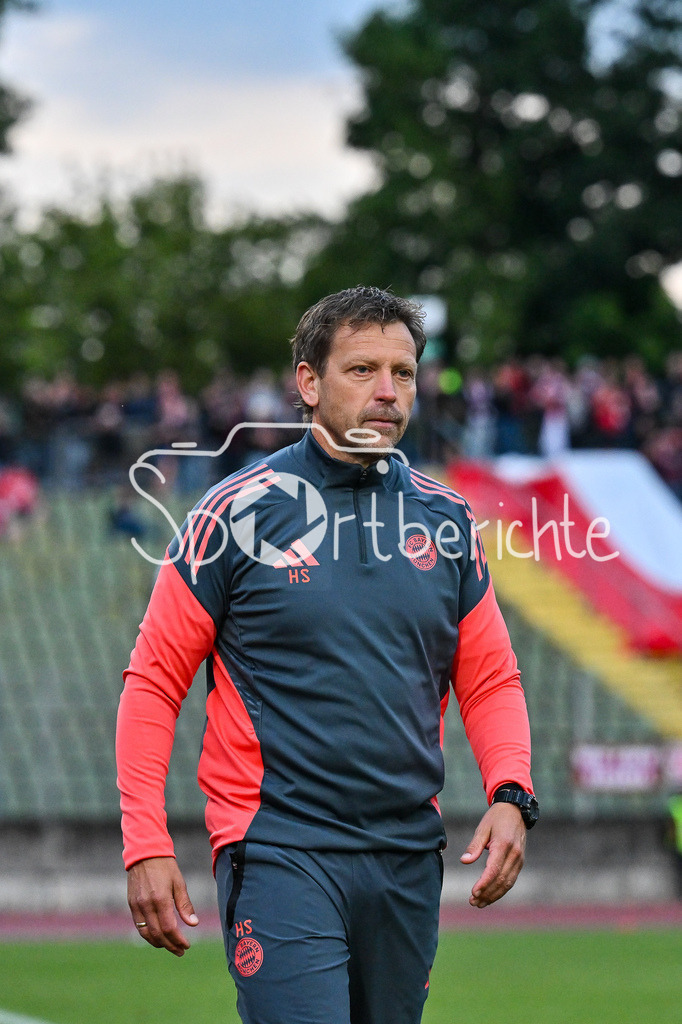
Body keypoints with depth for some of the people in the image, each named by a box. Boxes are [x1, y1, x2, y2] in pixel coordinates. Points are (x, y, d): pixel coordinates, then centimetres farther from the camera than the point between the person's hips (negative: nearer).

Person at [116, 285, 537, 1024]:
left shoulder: (445, 520, 10)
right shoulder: (240, 512, -3)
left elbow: (490, 680, 16)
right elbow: (154, 679, -1)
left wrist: (510, 796, -3)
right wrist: (145, 845, -8)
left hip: (410, 863, 5)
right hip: (279, 851, -5)